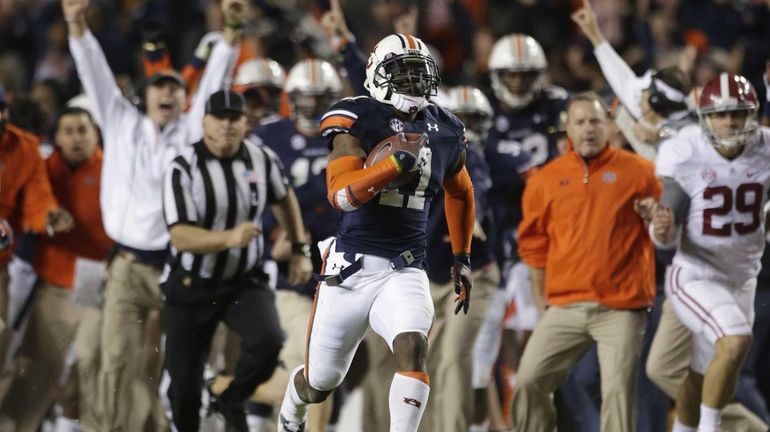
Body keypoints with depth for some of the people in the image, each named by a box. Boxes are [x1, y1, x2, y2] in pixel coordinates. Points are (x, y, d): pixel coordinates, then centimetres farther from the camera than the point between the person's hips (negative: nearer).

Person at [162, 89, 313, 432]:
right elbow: (179, 236, -25)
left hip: (245, 282, 2)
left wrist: (299, 249, 16)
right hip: (192, 286, -2)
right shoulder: (184, 169, -17)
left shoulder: (262, 160, -4)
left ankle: (232, 402, 2)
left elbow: (284, 198, 19)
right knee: (184, 383, 2)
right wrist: (229, 238, -40)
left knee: (268, 340, -26)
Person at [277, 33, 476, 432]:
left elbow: (460, 194, 27)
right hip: (352, 265, -2)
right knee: (320, 382, 11)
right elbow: (340, 194, -20)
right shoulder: (358, 121, -8)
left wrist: (462, 259, 24)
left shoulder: (444, 132, 7)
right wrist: (397, 163, -29)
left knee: (412, 347, -28)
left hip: (405, 270, 2)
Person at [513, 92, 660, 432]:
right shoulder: (547, 180, 7)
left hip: (620, 309, -3)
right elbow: (534, 244, 14)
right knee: (530, 382, -1)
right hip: (565, 308, 3)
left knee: (618, 391, -5)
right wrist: (541, 300, 13)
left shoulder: (636, 172, 0)